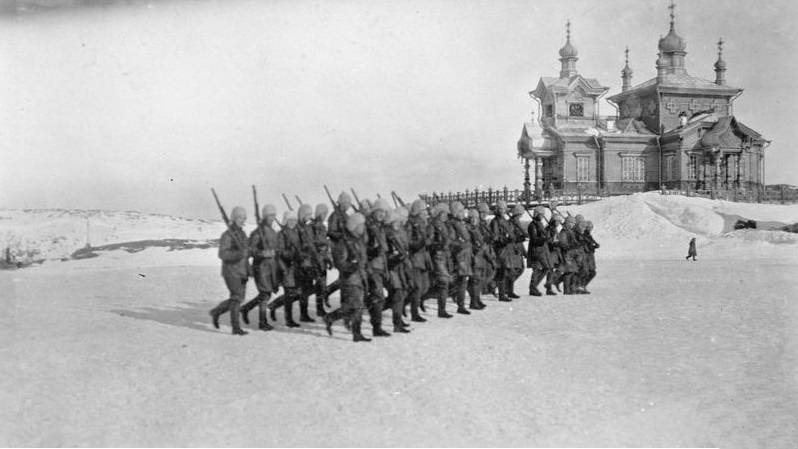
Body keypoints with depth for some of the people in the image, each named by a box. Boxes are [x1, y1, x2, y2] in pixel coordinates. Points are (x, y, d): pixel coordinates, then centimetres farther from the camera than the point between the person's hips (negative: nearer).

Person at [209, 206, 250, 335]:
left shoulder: (242, 233, 12)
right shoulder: (227, 235, -13)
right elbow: (222, 254, -25)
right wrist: (239, 254, -36)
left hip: (241, 272, 8)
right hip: (231, 272, -8)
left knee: (239, 298, 12)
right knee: (236, 298, -8)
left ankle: (216, 311, 30)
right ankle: (236, 328, -1)